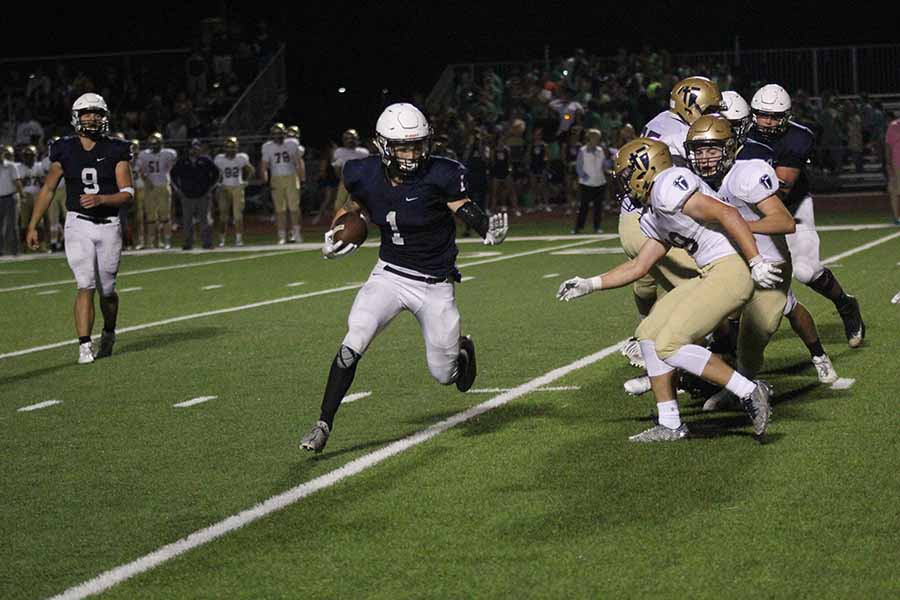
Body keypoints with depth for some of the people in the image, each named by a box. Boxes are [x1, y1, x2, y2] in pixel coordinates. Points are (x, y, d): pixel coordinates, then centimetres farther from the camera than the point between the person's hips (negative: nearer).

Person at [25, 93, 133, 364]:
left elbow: (127, 193, -5)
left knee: (107, 290, 9)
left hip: (109, 226, 1)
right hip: (78, 224, -1)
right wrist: (32, 226, 8)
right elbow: (47, 189, 10)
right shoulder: (65, 151, 2)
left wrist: (100, 199, -23)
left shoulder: (116, 151, 0)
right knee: (85, 286, -14)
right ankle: (84, 346, -14)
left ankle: (109, 333, 36)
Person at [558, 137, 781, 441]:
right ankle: (670, 425, 15)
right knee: (649, 333, 11)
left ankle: (750, 393, -7)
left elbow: (727, 214, -17)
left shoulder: (667, 186, -11)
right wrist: (588, 285, 26)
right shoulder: (655, 219, 20)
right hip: (711, 275, 10)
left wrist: (757, 263, -21)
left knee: (669, 345, -13)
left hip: (730, 269, -10)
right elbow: (639, 266, 28)